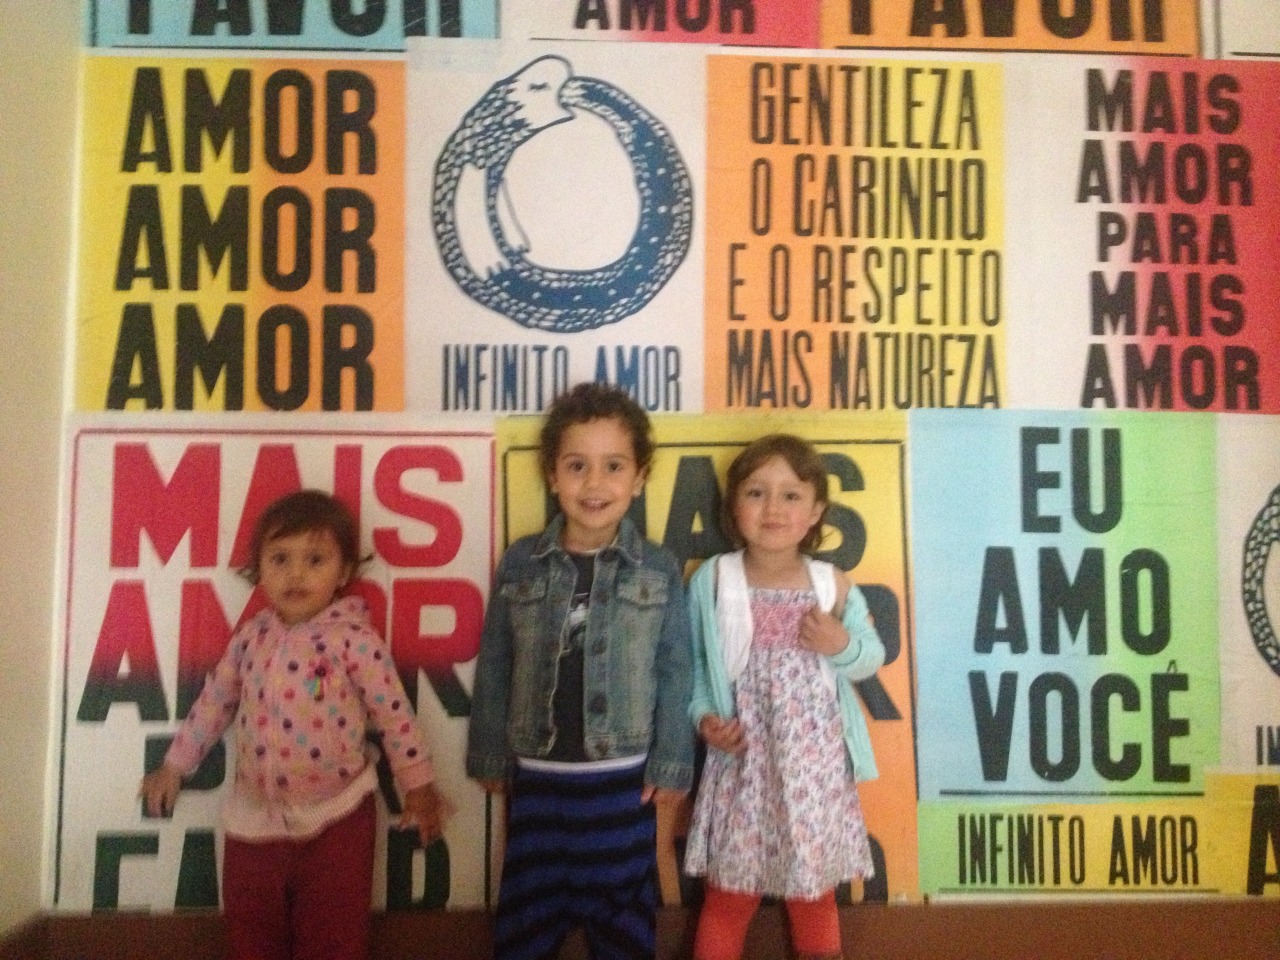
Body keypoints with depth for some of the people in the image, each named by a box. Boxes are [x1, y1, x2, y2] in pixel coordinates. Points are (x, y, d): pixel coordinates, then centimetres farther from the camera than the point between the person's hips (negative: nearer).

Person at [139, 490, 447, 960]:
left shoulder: (353, 640, -14)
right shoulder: (251, 636, 0)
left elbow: (394, 715, -10)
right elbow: (214, 702, 13)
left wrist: (418, 787, -6)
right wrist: (174, 766, 19)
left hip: (335, 817, -4)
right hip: (255, 817, 5)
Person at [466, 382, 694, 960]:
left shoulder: (659, 570, -6)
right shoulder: (519, 564, -3)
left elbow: (674, 673, -3)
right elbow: (493, 667, 2)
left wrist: (670, 764, -4)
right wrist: (490, 755, 4)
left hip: (622, 777, -1)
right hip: (536, 774, 1)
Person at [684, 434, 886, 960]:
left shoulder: (834, 586, -5)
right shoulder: (712, 581, -7)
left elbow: (872, 657, 6)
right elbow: (694, 665, 0)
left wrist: (843, 647, -14)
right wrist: (703, 717, -14)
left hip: (815, 765, 1)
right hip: (741, 762, -1)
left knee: (814, 895, 18)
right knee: (727, 897, 13)